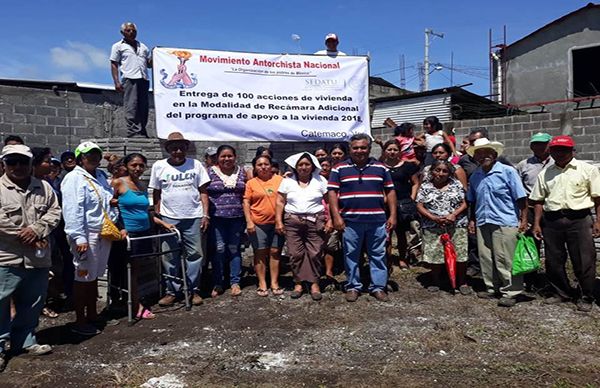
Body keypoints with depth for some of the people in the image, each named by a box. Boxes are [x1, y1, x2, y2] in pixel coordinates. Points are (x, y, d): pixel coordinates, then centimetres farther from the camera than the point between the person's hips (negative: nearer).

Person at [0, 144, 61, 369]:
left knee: (32, 304, 16)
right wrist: (23, 235, -15)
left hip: (38, 258, 4)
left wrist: (36, 229, -14)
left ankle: (26, 341, 32)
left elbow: (54, 212, 2)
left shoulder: (44, 188, 8)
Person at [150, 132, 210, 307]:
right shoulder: (159, 166, 5)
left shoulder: (195, 165, 4)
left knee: (195, 254, 3)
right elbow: (156, 194, 8)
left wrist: (206, 215, -2)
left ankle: (194, 290, 14)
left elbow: (203, 192, 5)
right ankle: (172, 291, 17)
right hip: (168, 218, 0)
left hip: (193, 218, 0)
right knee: (169, 257, 5)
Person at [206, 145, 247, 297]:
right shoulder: (210, 172, 1)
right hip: (217, 217, -2)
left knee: (234, 249, 7)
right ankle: (218, 283, 12)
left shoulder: (241, 171, 8)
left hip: (237, 217, 2)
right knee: (219, 249, 0)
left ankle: (235, 282, 17)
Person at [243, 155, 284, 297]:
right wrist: (249, 222, -10)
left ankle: (274, 283, 17)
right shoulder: (251, 183, 1)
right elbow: (246, 202, -1)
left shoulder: (279, 179, 5)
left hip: (277, 222, 1)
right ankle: (262, 284, 15)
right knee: (260, 253, 6)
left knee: (275, 252, 7)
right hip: (258, 223, -1)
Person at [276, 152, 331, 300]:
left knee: (315, 253, -3)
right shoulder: (287, 181, 10)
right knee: (295, 254, 0)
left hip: (315, 222, -1)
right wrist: (278, 221, 0)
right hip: (293, 222, 1)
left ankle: (314, 283, 7)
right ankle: (298, 283, 11)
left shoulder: (320, 181, 7)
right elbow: (280, 202, 8)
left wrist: (330, 220, -4)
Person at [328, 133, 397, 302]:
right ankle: (353, 287, 20)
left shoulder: (381, 168, 9)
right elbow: (332, 192, 0)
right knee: (351, 255, 7)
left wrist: (392, 215, 2)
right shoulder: (339, 169, 3)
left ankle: (378, 287, 18)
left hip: (377, 220, 1)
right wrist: (336, 216, -9)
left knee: (378, 255, 7)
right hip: (350, 221, -1)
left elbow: (390, 191, 10)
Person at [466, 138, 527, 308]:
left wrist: (523, 220, -9)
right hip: (482, 223, 6)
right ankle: (492, 288, 23)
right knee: (485, 258, 9)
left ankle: (510, 292, 7)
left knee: (504, 259, -3)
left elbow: (520, 198, -5)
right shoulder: (475, 176, 12)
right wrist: (472, 220, 16)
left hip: (504, 222, -5)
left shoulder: (507, 172, -4)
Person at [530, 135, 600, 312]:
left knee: (584, 261, 0)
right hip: (552, 221, 3)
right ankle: (563, 293, 27)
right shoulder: (545, 174, 13)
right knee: (553, 260, 9)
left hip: (579, 219, -3)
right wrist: (537, 223, 8)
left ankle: (586, 298, 17)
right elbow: (539, 200, 13)